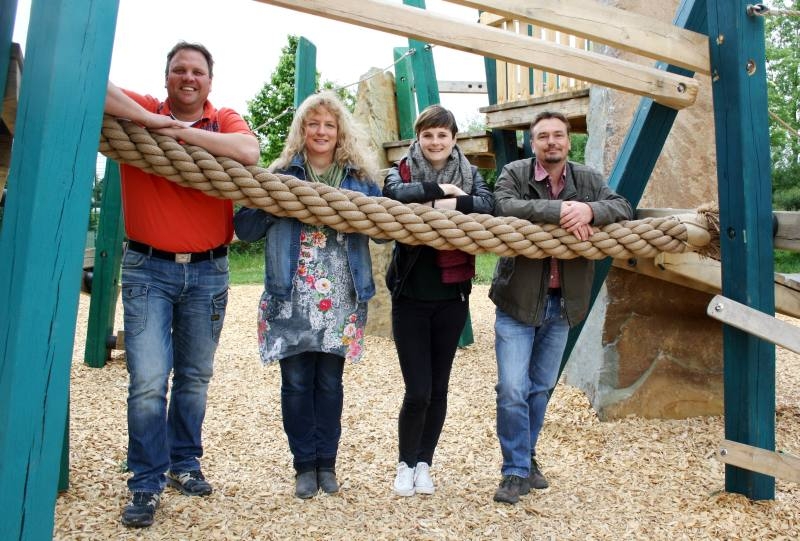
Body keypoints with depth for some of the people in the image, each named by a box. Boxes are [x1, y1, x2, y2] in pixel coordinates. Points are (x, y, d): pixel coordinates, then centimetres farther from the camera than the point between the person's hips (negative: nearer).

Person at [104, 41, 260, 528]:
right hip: (148, 269, -1)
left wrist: (181, 132, -17)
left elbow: (249, 152, -18)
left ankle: (185, 464, 28)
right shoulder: (142, 113, 3)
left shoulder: (225, 121, 5)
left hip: (208, 272, 2)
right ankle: (147, 484, 7)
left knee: (195, 377, 12)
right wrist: (154, 120, -17)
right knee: (148, 381, -6)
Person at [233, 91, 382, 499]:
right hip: (292, 299, -1)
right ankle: (304, 464, 19)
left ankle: (326, 462, 23)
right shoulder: (283, 175, 5)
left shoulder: (359, 178, 8)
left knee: (329, 381, 9)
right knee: (297, 382, 3)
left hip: (339, 300, 1)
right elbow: (244, 228, 1)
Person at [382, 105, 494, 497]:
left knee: (438, 388, 10)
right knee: (417, 391, -3)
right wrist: (441, 189, -18)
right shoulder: (402, 171, 0)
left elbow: (487, 206, -15)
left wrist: (449, 205, -25)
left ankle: (424, 464, 28)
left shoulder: (469, 174, 6)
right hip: (410, 297, -2)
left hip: (452, 298, 2)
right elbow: (398, 194, -25)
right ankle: (405, 464, 21)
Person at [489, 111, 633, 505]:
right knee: (512, 390, -6)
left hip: (562, 303, 4)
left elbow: (623, 208, -6)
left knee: (541, 388, 15)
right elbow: (504, 207, -24)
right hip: (518, 300, -4)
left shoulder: (587, 180, 6)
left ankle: (526, 458, 33)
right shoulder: (514, 174, -5)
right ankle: (516, 471, 8)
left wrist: (590, 210, -26)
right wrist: (559, 210, -30)